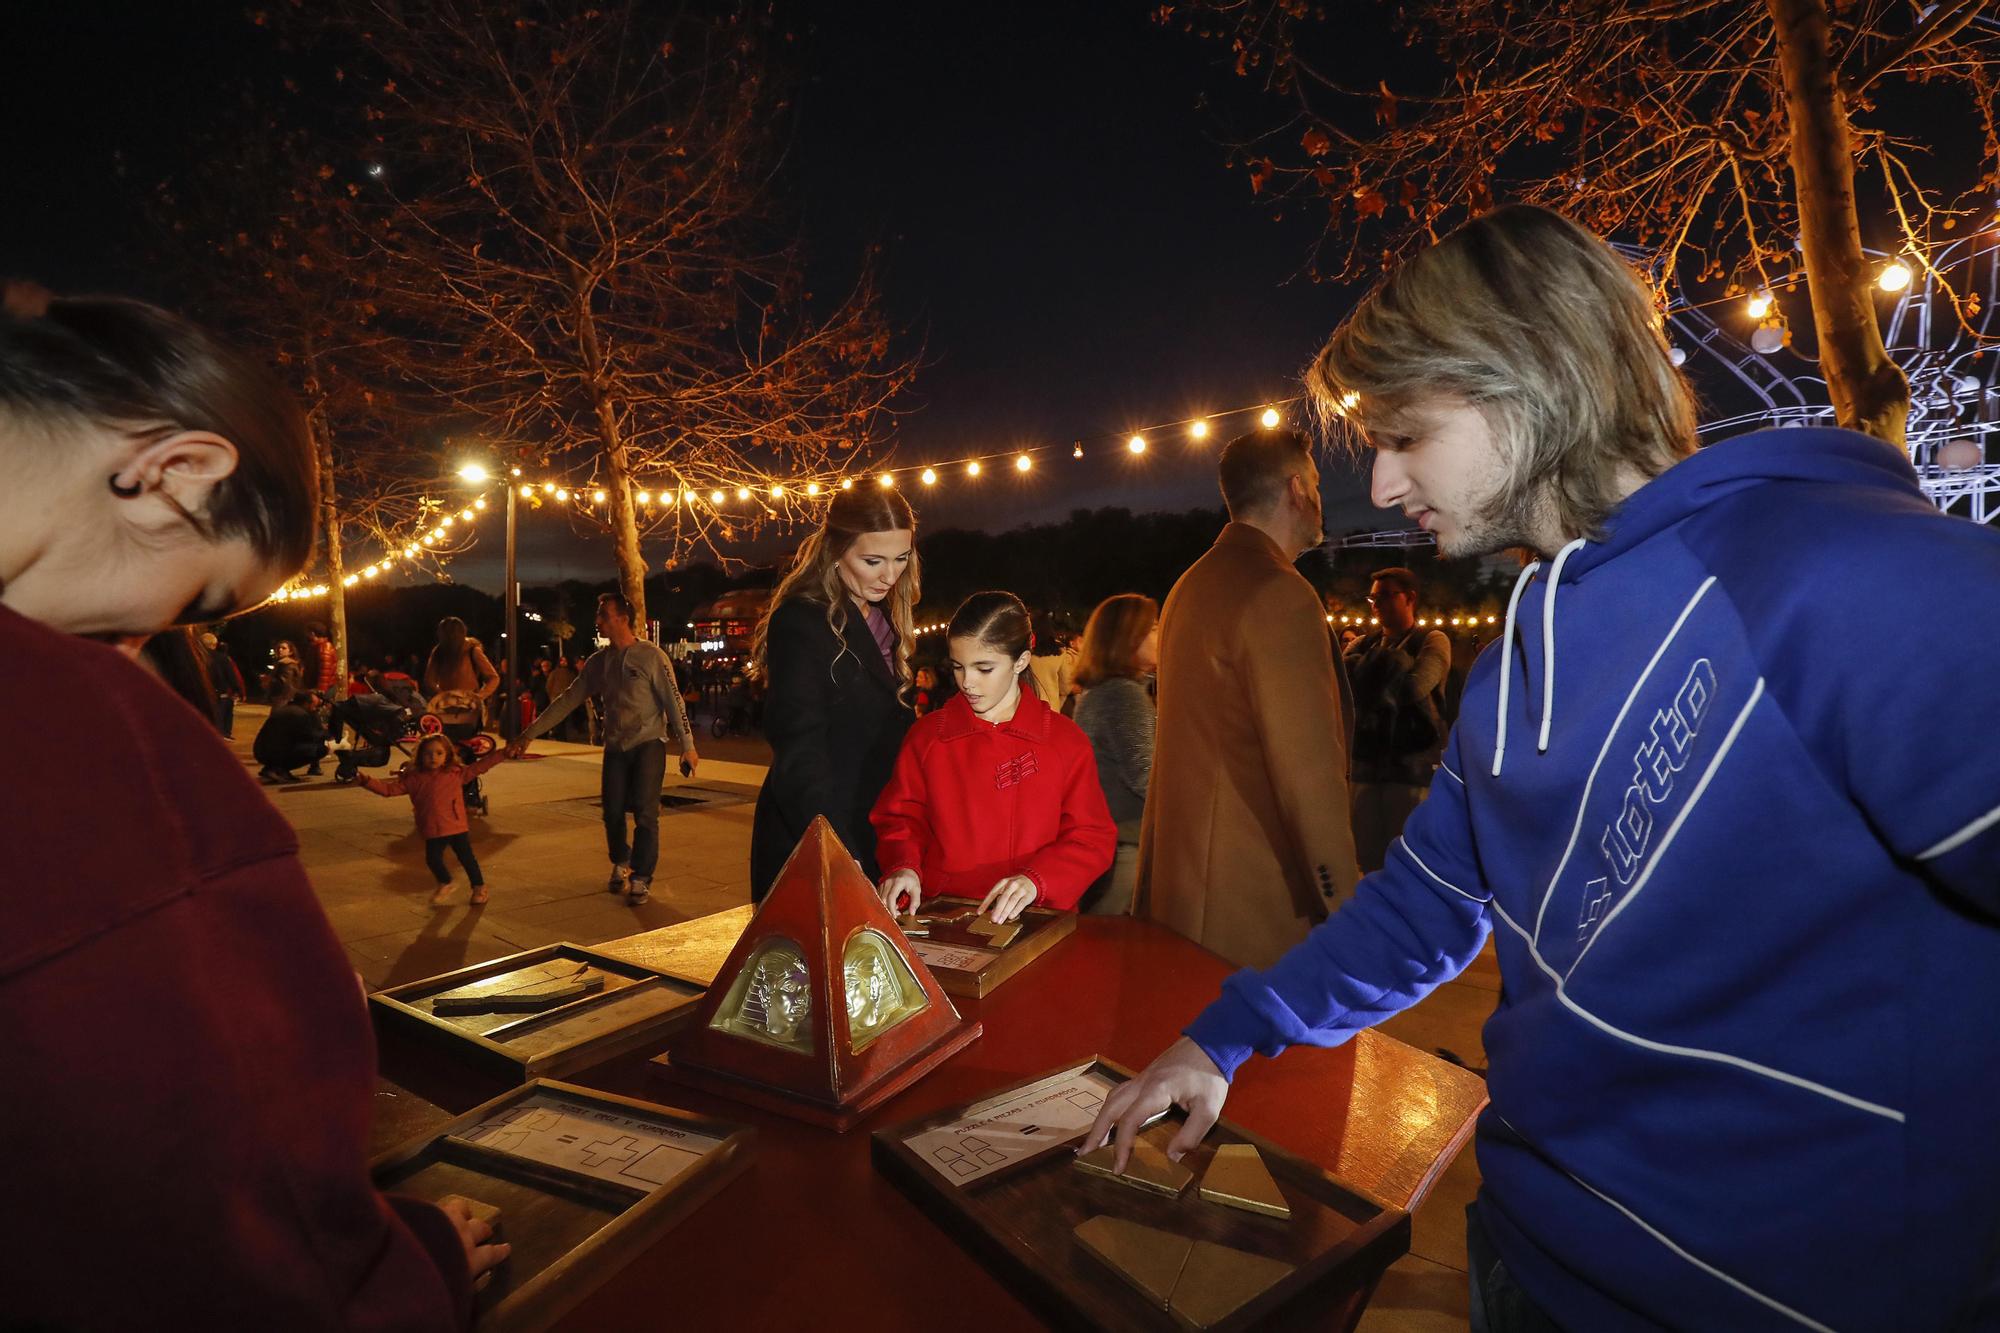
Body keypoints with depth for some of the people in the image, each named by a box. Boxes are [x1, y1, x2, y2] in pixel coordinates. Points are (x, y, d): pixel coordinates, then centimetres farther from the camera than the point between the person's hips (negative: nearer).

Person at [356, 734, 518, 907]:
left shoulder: (457, 773, -1)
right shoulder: (414, 778, 1)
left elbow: (479, 766, 0)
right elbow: (390, 788, 0)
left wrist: (502, 754, -5)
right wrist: (367, 781, -13)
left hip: (457, 827, -1)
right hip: (433, 831, 1)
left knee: (466, 858, 7)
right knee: (433, 860, 4)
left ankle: (479, 887, 26)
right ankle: (445, 885, 34)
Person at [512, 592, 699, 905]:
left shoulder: (651, 655, -8)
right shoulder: (598, 661, 6)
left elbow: (673, 700, -9)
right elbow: (567, 700, 10)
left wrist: (687, 745, -11)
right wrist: (529, 734, 7)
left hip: (648, 743, -4)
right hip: (615, 746, 4)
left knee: (645, 814, -8)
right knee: (613, 812, 7)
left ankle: (641, 879, 6)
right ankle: (621, 864, 32)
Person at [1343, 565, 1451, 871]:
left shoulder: (1432, 642, 1)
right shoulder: (1362, 645, 15)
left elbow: (1413, 687, -16)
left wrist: (1367, 680, -6)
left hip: (1414, 766, -4)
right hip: (1365, 765, 4)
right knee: (1367, 860, 10)